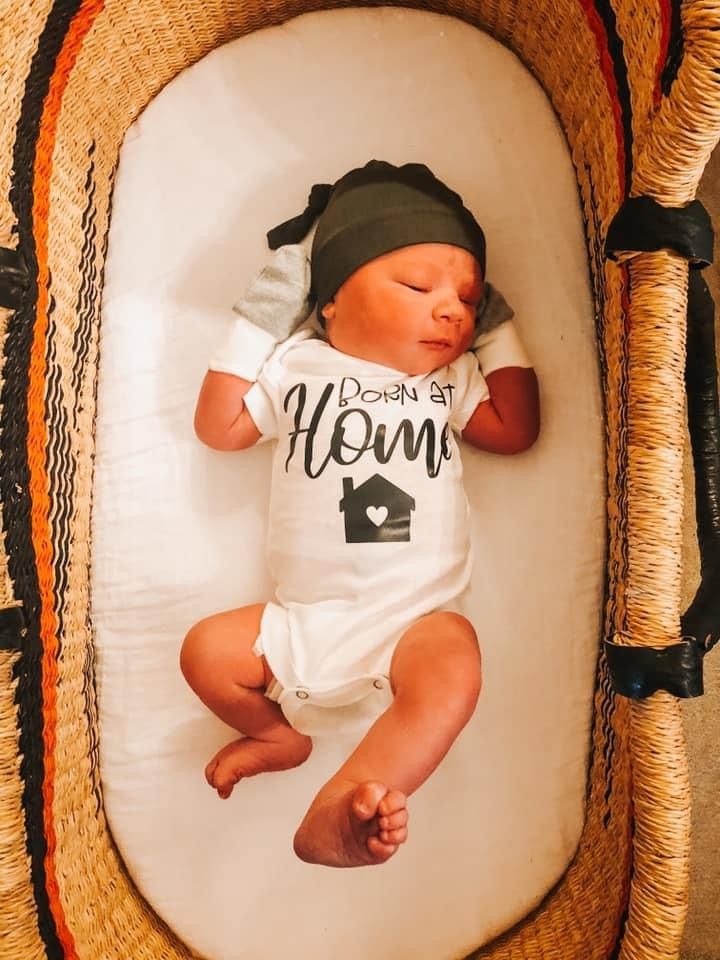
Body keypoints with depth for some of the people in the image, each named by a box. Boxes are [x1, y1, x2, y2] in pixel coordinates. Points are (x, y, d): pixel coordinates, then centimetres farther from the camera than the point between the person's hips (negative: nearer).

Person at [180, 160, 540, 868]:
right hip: (301, 618, 2)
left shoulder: (452, 378, 11)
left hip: (415, 619, -1)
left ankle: (335, 813, -32)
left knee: (454, 670, -31)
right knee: (206, 650, -12)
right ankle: (280, 734, 14)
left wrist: (500, 332, 6)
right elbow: (219, 426, 8)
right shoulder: (297, 366, 9)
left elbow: (514, 429, 4)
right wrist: (256, 325, 4)